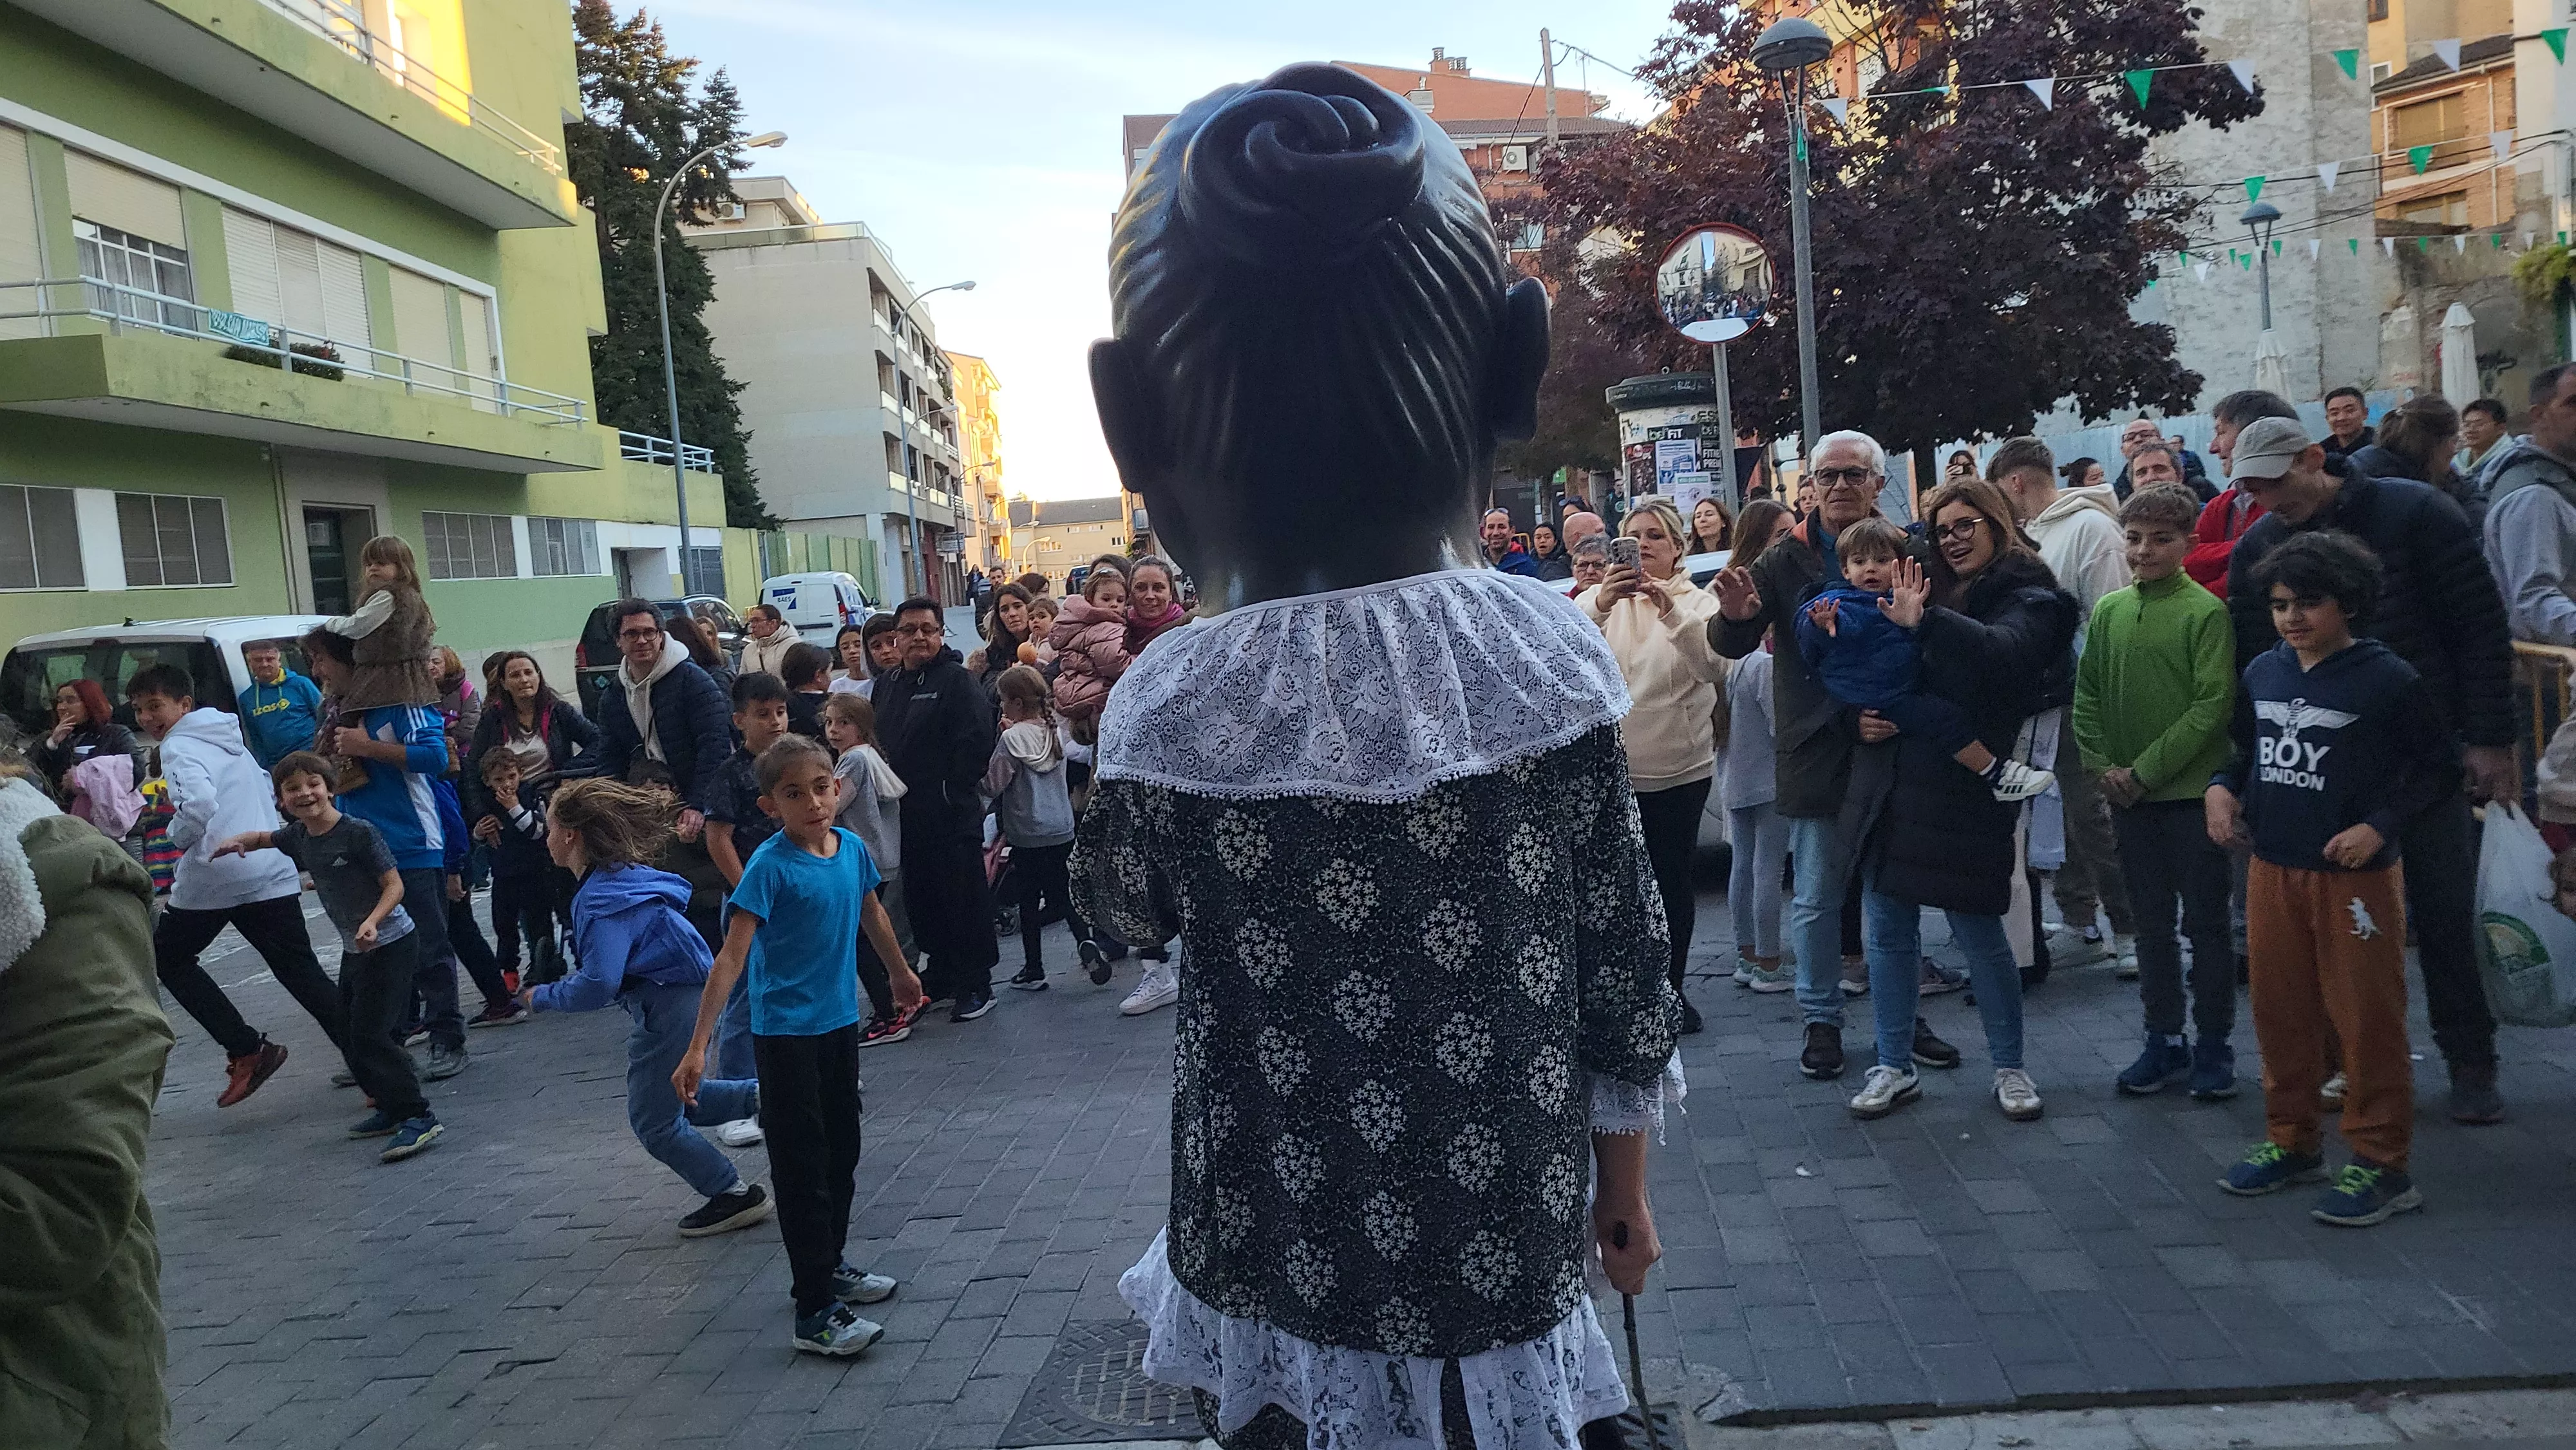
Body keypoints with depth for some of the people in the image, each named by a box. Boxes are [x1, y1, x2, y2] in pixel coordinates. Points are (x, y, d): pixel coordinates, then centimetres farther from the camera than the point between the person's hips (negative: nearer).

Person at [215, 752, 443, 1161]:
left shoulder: (359, 833, -20)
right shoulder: (298, 836, 3)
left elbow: (395, 886, -18)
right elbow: (264, 839, 23)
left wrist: (372, 922, -33)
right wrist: (236, 841, 1)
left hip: (391, 943, -9)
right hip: (354, 948, 9)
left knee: (370, 1033, -14)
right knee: (351, 1033, 14)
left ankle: (420, 1118, -12)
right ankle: (392, 1108, 25)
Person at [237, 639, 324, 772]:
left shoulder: (301, 684, 1)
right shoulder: (246, 699, 12)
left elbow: (323, 718, 1)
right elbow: (254, 739, 16)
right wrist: (263, 767, 10)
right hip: (275, 765, 3)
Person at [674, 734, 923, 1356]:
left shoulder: (852, 848, -1)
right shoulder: (771, 865, -19)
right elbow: (731, 958, -23)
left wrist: (901, 973, 34)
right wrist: (698, 1047, -29)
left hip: (840, 1022, 7)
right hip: (785, 1032, -7)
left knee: (842, 1152, 19)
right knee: (802, 1168, -2)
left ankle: (830, 1266, 37)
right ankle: (815, 1312, 3)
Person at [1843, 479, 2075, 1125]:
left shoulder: (2029, 600, -3)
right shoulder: (1939, 593, 14)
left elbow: (2002, 651, -26)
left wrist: (1923, 621, -35)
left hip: (1968, 786, -6)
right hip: (1901, 775, 6)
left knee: (1978, 932, 2)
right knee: (1886, 925, 7)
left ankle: (2009, 1067, 20)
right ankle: (1895, 1067, 18)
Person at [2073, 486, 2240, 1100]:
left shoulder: (2206, 611, -9)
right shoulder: (2109, 610, 6)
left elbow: (2213, 705, -13)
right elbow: (2087, 696, 8)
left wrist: (2146, 770, -14)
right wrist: (2102, 765, -5)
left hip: (2193, 791, -4)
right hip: (2128, 797, 5)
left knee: (2206, 923, 5)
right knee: (2151, 923, 13)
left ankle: (2213, 1044, 17)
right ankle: (2164, 1039, 23)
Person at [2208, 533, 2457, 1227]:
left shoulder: (2388, 681, -11)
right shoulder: (2263, 673, 5)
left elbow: (2440, 769, -5)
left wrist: (2380, 825, -16)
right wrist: (2223, 787, 0)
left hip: (2355, 876, -5)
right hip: (2273, 870, 6)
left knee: (2367, 1019, 2)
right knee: (2280, 1012, 14)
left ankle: (2381, 1165, 15)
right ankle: (2292, 1142, 30)